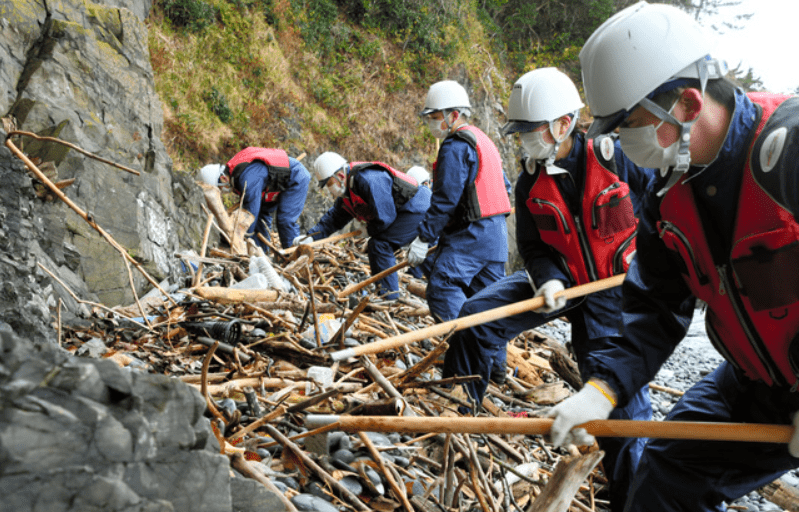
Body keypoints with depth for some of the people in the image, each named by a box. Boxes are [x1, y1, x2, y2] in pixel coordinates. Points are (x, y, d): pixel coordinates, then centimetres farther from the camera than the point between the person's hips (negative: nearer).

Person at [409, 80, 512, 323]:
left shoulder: (455, 146, -11)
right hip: (496, 233, 10)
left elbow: (445, 199, -18)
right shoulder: (482, 140, 20)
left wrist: (423, 238, -14)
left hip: (470, 235, -10)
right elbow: (504, 185, 23)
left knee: (441, 288, -15)